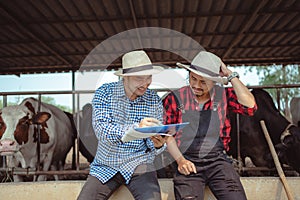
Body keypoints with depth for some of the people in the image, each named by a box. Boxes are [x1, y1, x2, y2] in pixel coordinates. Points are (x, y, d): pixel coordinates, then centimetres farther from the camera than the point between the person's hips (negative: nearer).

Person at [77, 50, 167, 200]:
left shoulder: (154, 100, -2)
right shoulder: (104, 93, -6)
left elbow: (153, 147, 1)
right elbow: (101, 130, -21)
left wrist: (158, 145, -24)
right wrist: (136, 128, -36)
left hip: (138, 163, 0)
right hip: (105, 165, 1)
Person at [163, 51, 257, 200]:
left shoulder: (223, 95, 6)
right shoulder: (175, 98, 3)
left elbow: (250, 106, -11)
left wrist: (230, 75, -7)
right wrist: (180, 159, -7)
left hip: (218, 161, 1)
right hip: (188, 163, -1)